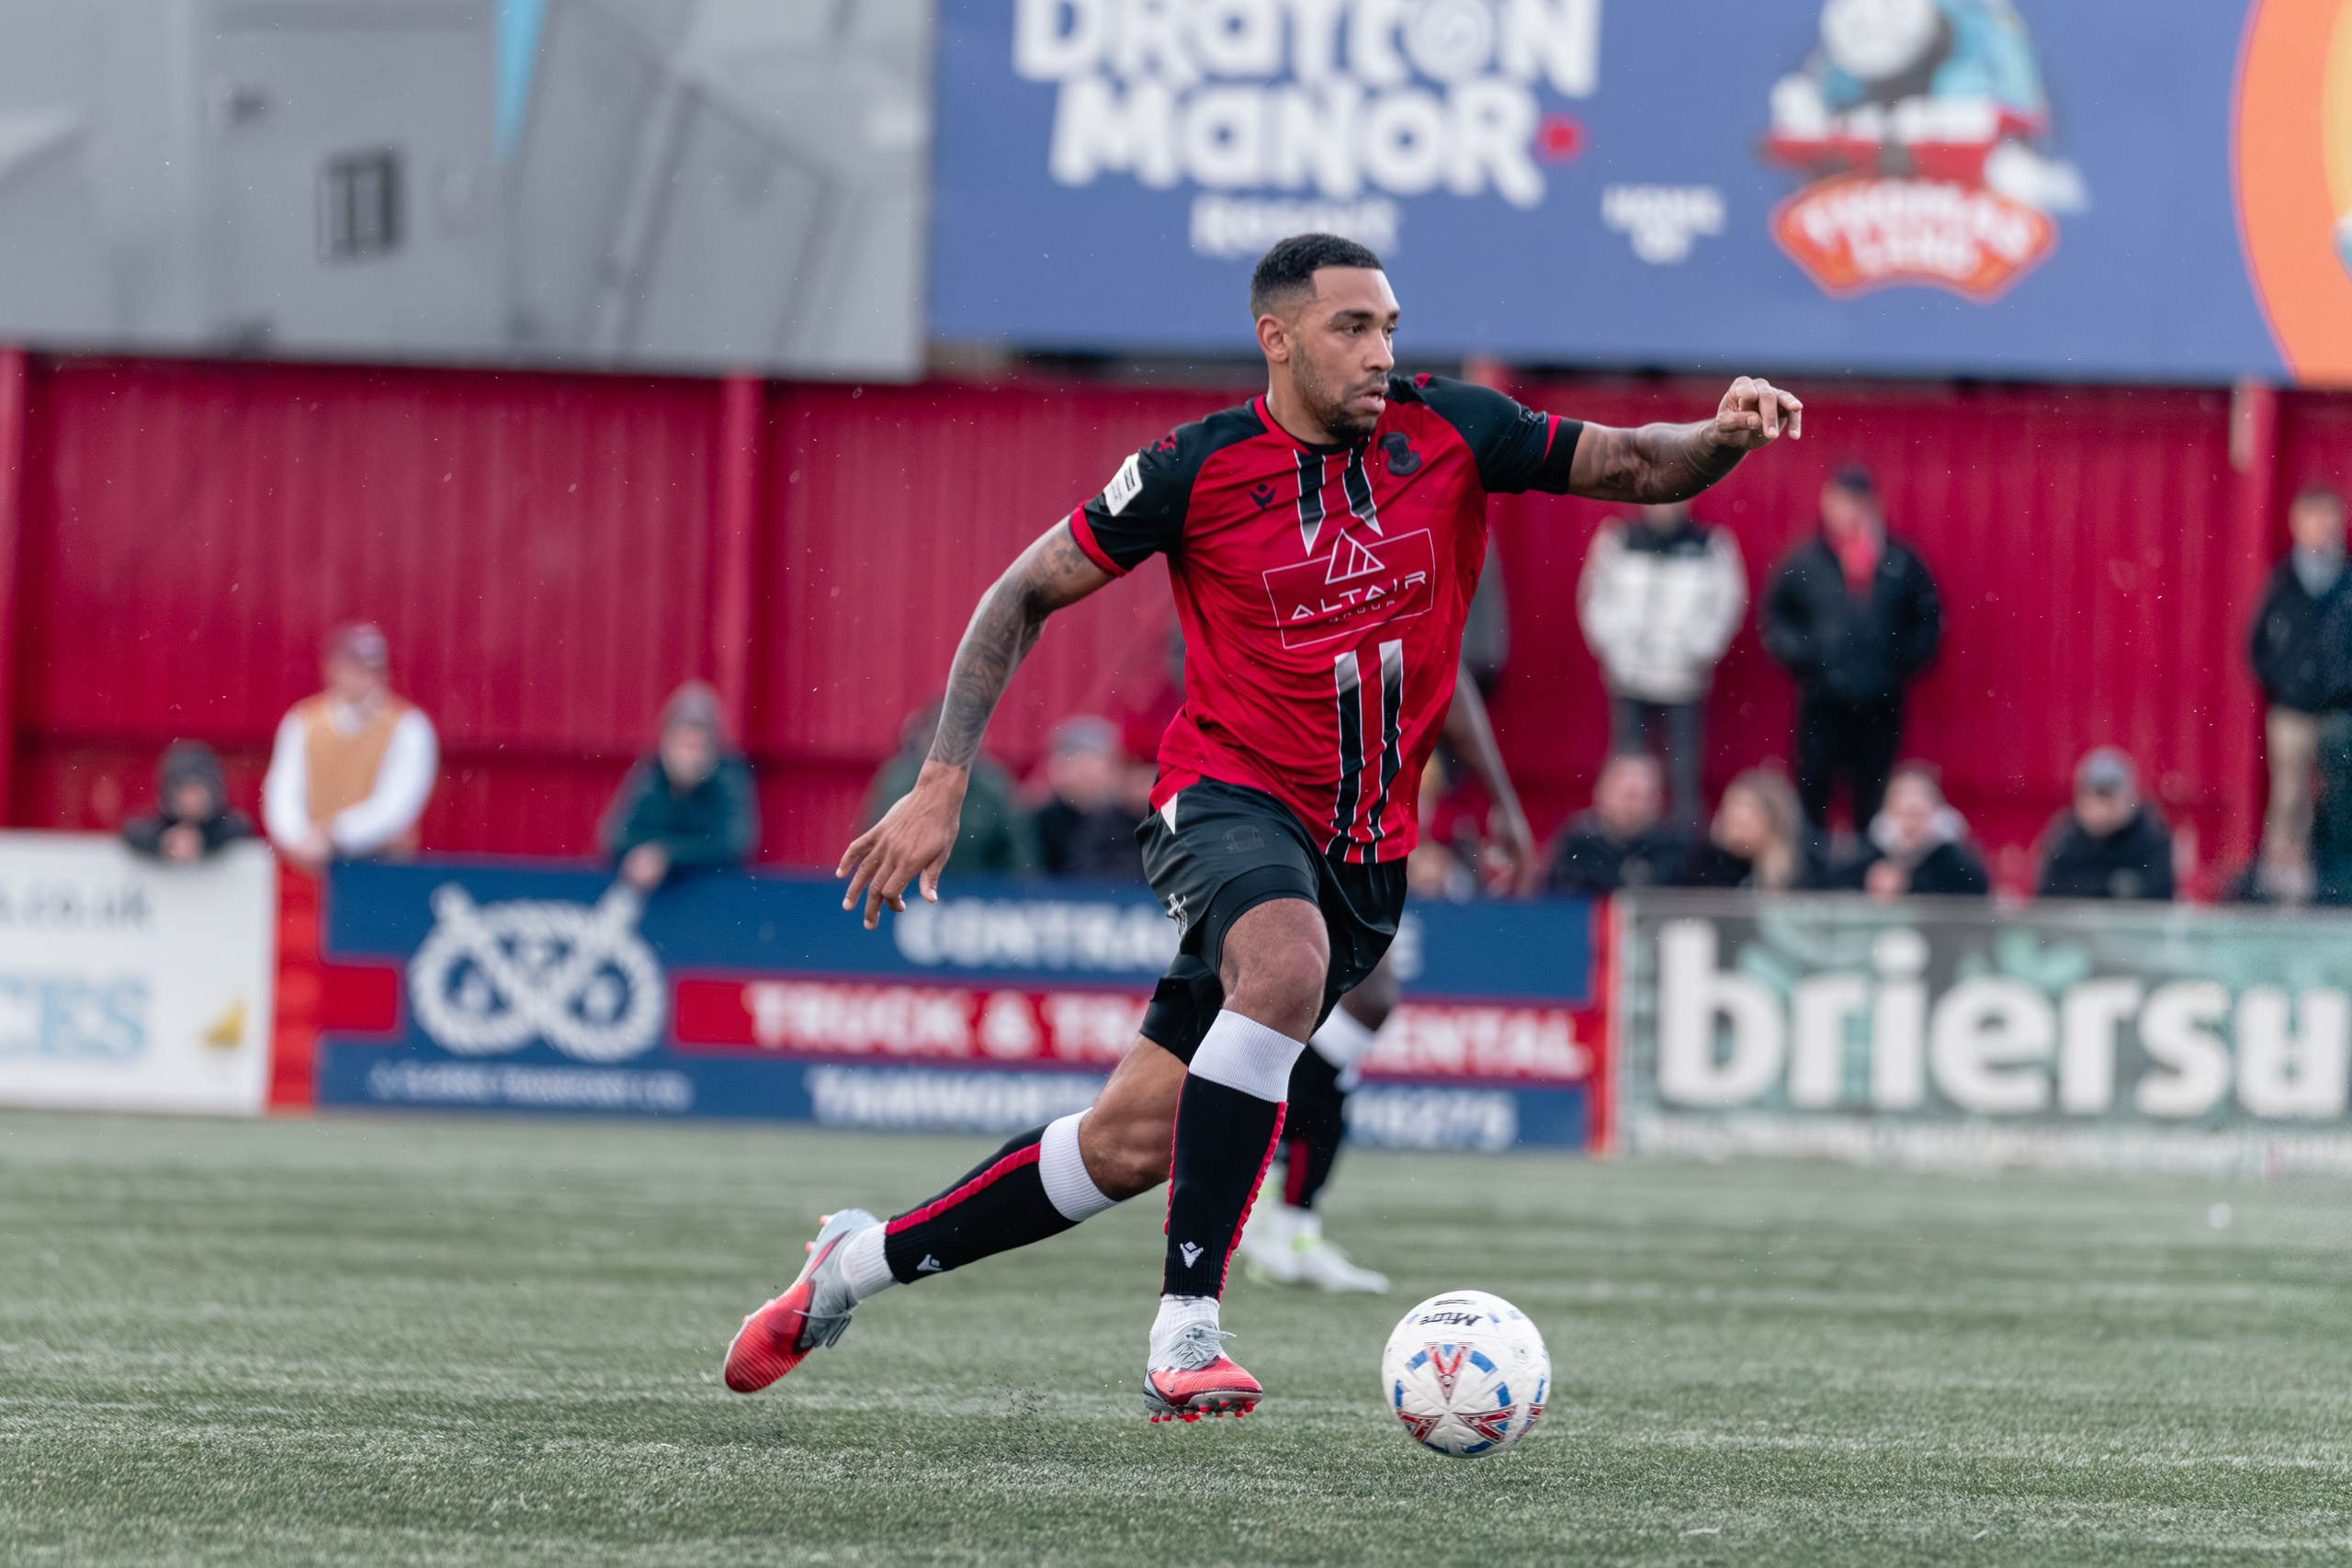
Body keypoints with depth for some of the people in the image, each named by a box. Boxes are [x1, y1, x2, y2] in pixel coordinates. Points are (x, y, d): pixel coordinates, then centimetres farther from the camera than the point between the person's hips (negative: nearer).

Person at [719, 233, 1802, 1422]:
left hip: (1365, 852, 4)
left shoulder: (1448, 433, 0)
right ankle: (1184, 1326, -35)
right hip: (1227, 797, -4)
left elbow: (1630, 467, 4)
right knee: (1288, 965, -38)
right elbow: (1025, 596, 1)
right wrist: (942, 783, -6)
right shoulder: (1199, 469, -7)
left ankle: (867, 1258, 23)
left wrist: (1721, 436, -20)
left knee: (1132, 1144, 2)